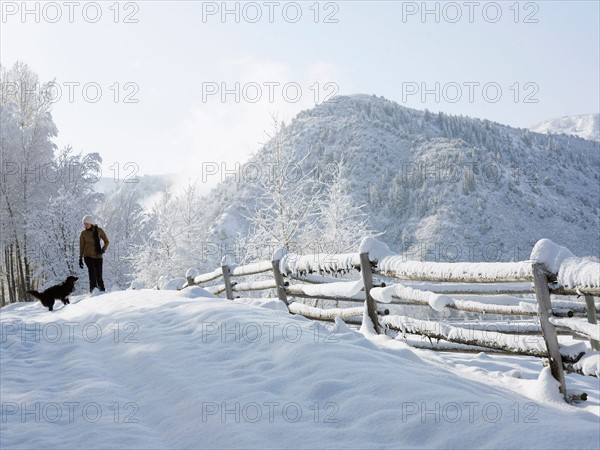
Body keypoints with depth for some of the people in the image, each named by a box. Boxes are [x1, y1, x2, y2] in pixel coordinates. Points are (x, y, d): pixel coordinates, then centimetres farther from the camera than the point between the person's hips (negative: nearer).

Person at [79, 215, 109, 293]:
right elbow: (81, 246, 9)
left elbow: (106, 241, 8)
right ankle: (93, 289, -24)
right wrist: (80, 259, 8)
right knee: (92, 271, -24)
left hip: (98, 256, 1)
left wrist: (103, 249, -10)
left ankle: (102, 290, 11)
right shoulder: (83, 233, 3)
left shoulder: (99, 230, 2)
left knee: (99, 275, -2)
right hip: (88, 256, -1)